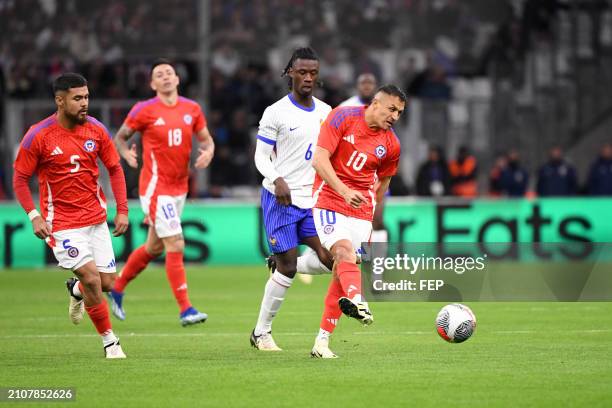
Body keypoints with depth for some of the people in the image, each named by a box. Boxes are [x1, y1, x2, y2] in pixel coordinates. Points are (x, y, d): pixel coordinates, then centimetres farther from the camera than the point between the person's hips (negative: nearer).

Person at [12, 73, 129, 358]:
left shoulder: (96, 130, -1)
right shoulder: (38, 136, -12)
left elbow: (115, 169, 9)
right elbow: (20, 179, -5)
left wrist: (122, 211, 1)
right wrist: (34, 216, -15)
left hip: (96, 217, 4)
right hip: (61, 223, -4)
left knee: (106, 283, 3)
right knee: (91, 277, -15)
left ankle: (76, 291, 40)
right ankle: (110, 341, 1)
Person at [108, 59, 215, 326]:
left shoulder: (192, 109, 5)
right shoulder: (144, 111, -8)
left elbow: (206, 138, 13)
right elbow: (120, 137, 2)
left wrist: (208, 152, -9)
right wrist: (125, 152, -19)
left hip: (180, 187, 6)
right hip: (156, 187, -6)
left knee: (154, 247, 16)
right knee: (175, 246, -13)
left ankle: (117, 289, 36)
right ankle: (185, 310, -10)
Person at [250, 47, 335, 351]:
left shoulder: (325, 112, 10)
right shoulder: (276, 112, -6)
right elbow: (261, 156, -5)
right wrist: (277, 180, -23)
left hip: (313, 199, 5)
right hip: (280, 199, -5)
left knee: (328, 258, -11)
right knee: (287, 266, -8)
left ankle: (280, 266, 20)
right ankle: (261, 332, 7)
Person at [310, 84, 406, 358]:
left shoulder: (391, 145, 7)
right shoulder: (343, 118, -7)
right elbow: (319, 160, -14)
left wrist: (373, 219, 26)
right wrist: (346, 192, -26)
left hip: (361, 211, 4)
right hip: (329, 200, -4)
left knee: (342, 271, -1)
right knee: (344, 250, -28)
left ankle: (322, 342, 3)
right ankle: (356, 302, -55)